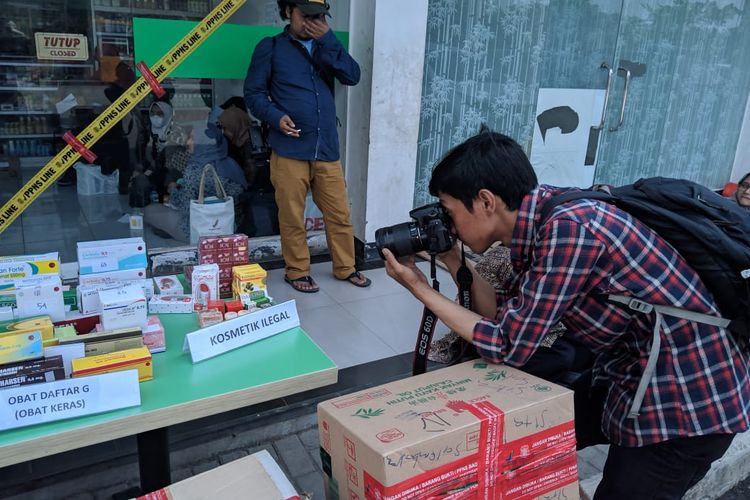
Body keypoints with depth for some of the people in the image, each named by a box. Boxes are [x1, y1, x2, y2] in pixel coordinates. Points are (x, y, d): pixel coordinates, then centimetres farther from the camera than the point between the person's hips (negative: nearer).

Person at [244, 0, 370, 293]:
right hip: (289, 150, -3)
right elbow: (253, 93, 2)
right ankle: (297, 272, 21)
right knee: (292, 217, 5)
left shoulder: (325, 47, 16)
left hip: (327, 149, 4)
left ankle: (345, 268, 24)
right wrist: (276, 116, -16)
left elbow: (352, 76, 0)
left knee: (339, 213, 8)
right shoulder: (271, 47, 4)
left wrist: (328, 39, -7)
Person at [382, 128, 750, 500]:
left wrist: (421, 289, -13)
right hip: (631, 375, 8)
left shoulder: (567, 228, -28)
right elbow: (510, 319, 7)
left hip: (689, 400, -8)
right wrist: (454, 261, 1)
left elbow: (509, 347, -21)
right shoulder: (543, 218, -2)